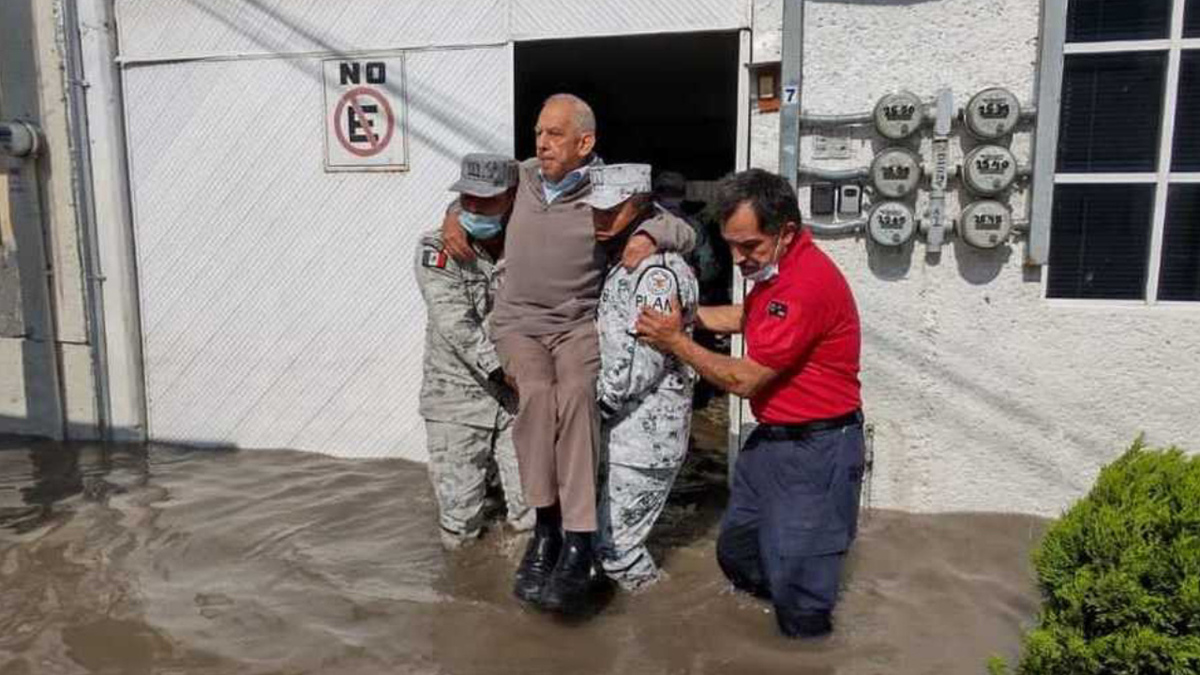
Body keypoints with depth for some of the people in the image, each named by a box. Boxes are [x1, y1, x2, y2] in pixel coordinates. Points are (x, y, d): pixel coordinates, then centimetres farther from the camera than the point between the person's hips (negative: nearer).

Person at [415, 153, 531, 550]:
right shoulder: (437, 249, -9)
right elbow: (454, 321, -20)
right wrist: (504, 367, -27)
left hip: (519, 399, 2)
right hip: (458, 398, -1)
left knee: (535, 515, 5)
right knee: (459, 529, 6)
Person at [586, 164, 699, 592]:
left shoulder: (659, 271, -19)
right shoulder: (623, 262, 12)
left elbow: (640, 365, -22)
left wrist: (592, 403, -11)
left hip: (643, 437, -9)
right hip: (619, 431, 9)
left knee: (614, 544, 0)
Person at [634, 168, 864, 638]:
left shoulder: (806, 285, -27)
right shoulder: (777, 266, 5)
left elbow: (743, 379, -22)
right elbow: (746, 317, 22)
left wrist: (677, 343, -11)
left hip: (815, 448, -10)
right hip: (771, 437, 10)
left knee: (796, 588, 1)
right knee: (735, 555, 19)